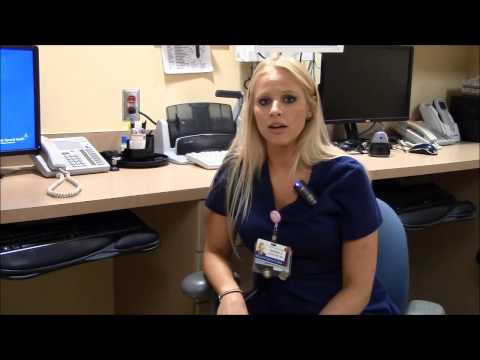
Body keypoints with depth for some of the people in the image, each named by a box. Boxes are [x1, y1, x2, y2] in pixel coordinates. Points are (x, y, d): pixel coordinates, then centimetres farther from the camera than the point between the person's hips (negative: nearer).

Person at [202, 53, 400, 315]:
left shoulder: (345, 176, -15)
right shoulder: (236, 171, -6)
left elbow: (357, 289, -10)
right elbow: (215, 252, 5)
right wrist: (230, 294, -16)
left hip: (347, 308, -1)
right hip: (270, 304, 2)